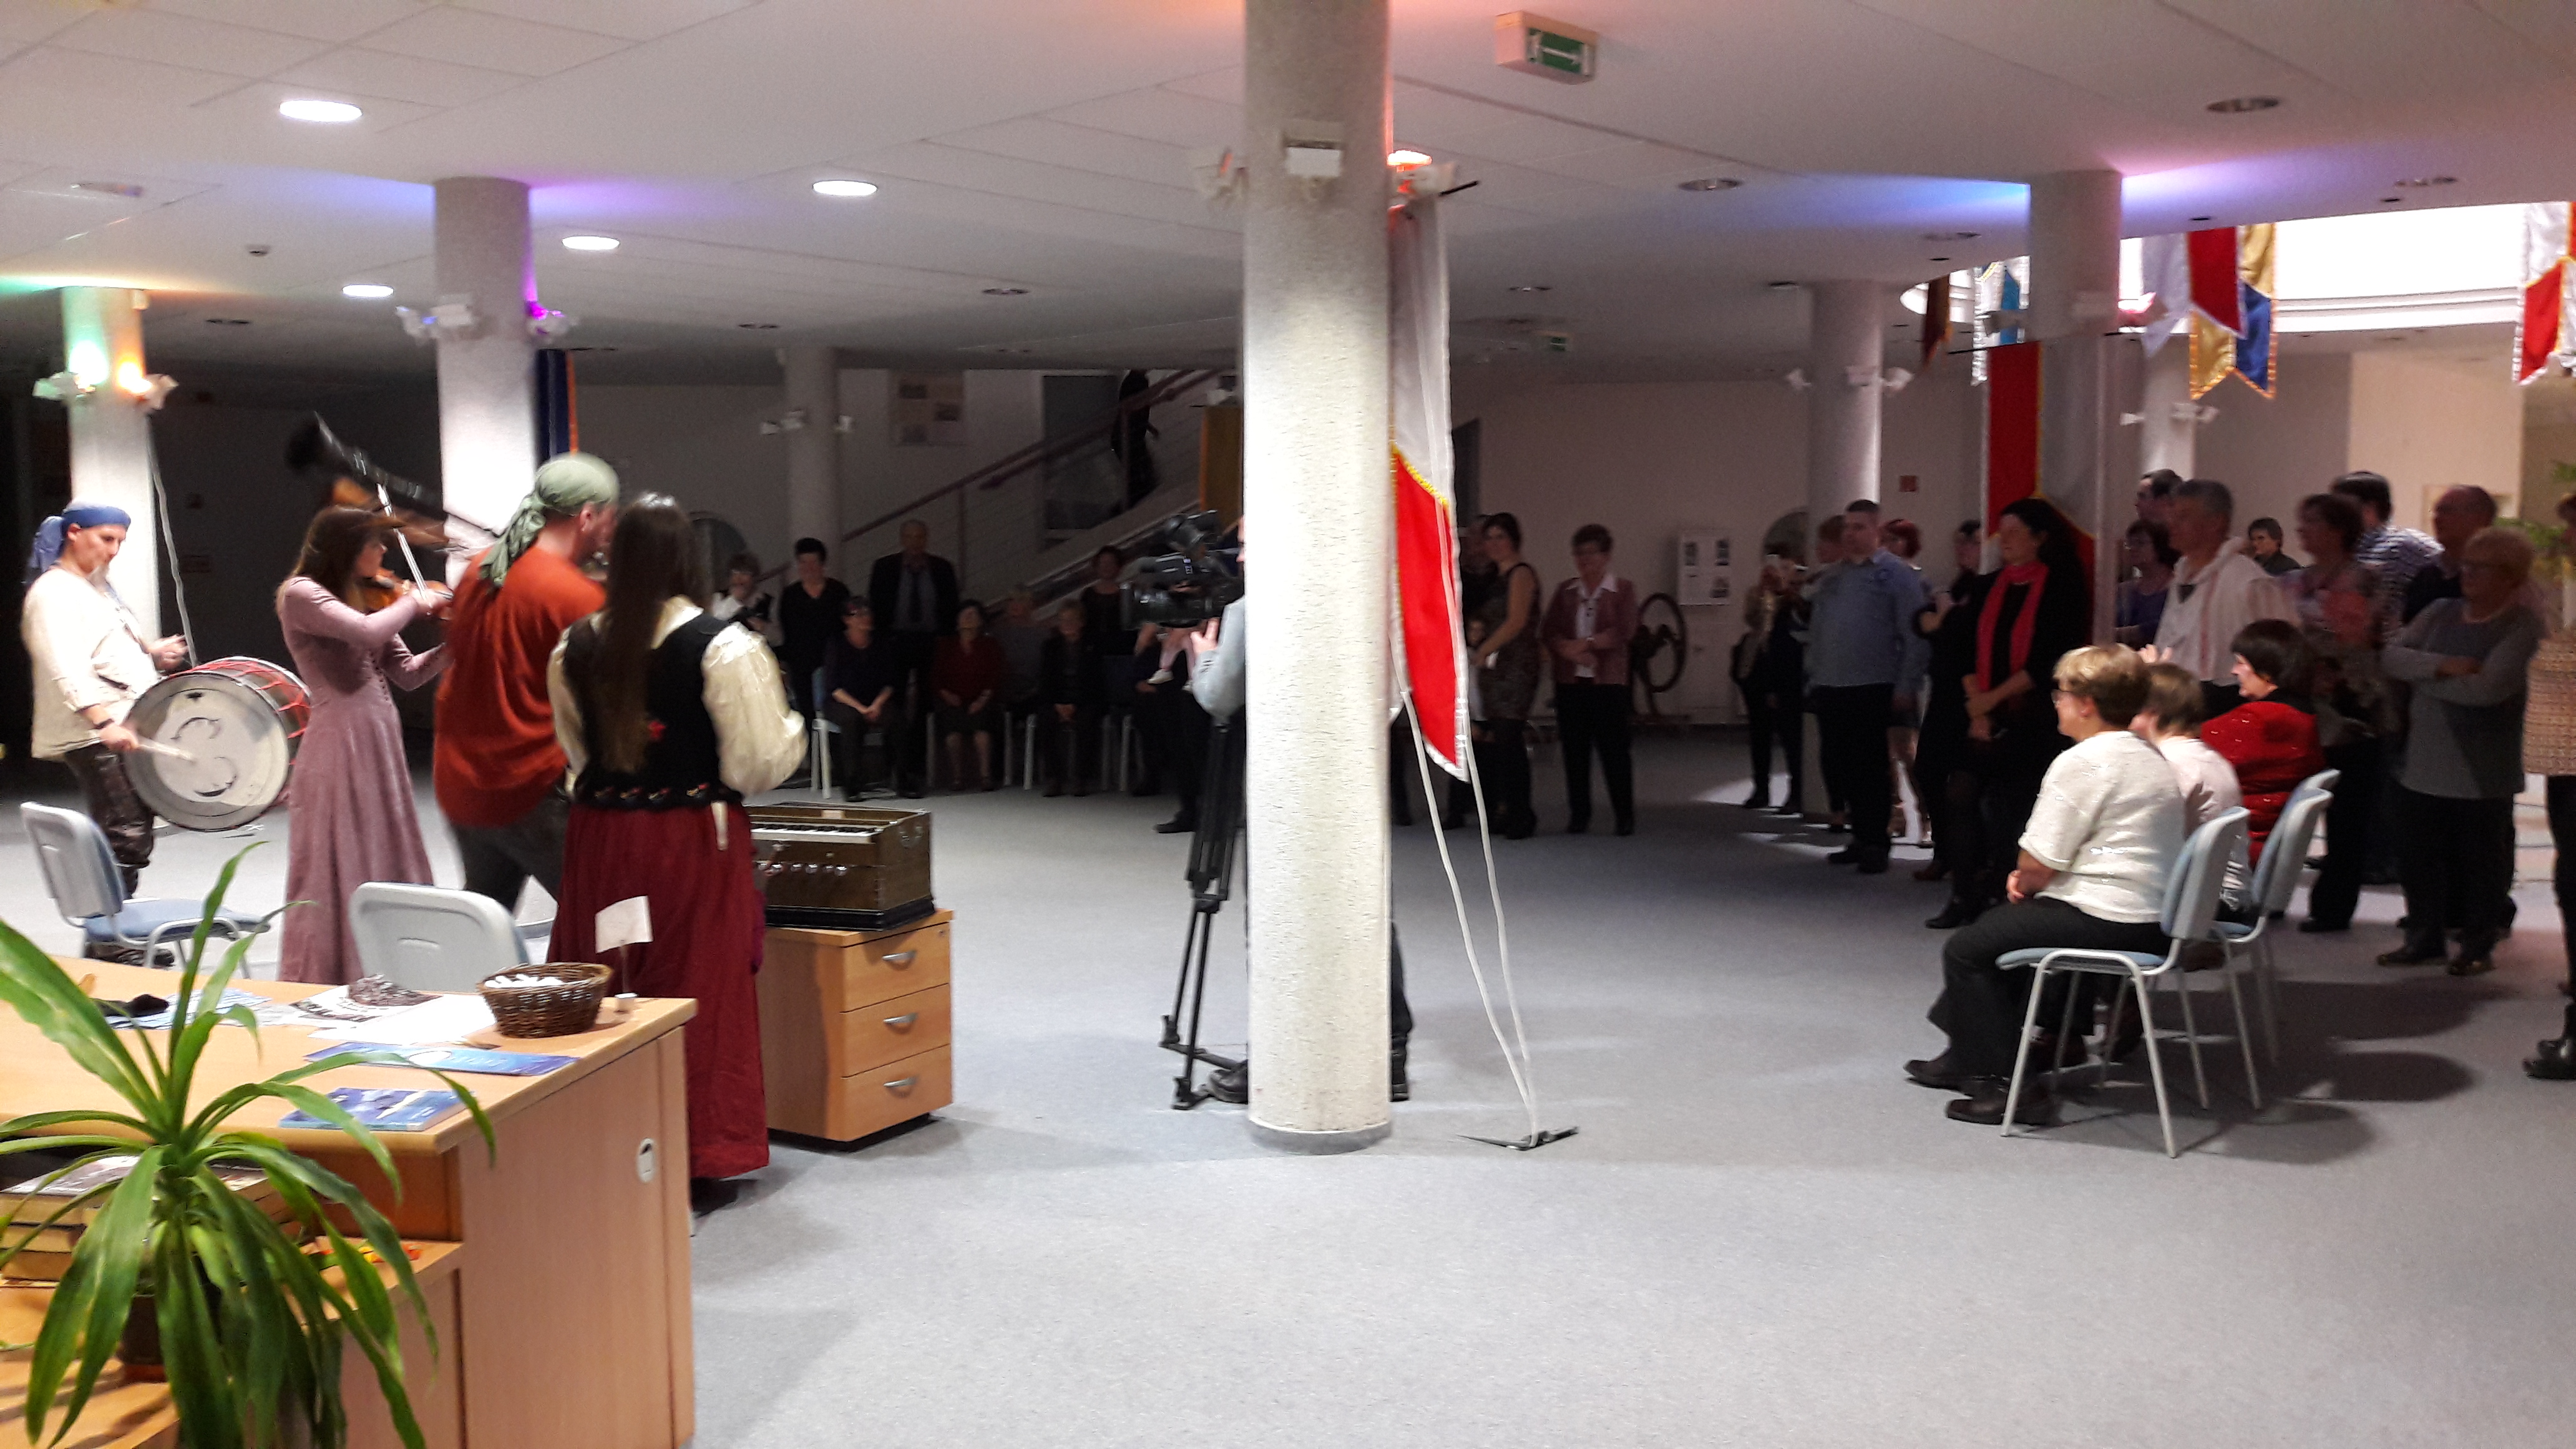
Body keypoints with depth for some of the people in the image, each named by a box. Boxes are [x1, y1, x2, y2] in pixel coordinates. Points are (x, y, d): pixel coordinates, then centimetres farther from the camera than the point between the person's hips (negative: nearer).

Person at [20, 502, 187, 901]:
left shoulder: (96, 586, 19)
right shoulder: (54, 593, -11)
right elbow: (65, 670, -23)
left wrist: (154, 652, 11)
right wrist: (104, 722, -34)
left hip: (125, 730, 10)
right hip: (92, 737, -10)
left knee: (135, 837, 11)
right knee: (125, 838, -15)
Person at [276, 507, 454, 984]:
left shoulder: (362, 597, 16)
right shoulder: (301, 594, -8)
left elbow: (407, 673, 10)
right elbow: (367, 633, -26)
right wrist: (414, 602, -10)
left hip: (379, 746, 8)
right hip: (339, 747, -8)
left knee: (386, 873, 11)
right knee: (337, 878, -3)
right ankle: (319, 983, 6)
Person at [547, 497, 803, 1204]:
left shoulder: (575, 648, 1)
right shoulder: (723, 647, -14)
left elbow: (576, 750, 13)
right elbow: (760, 762, -12)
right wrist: (789, 722, 8)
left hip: (601, 836, 4)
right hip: (695, 841, -4)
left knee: (608, 992, 14)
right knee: (698, 994, 6)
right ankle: (696, 1162, 13)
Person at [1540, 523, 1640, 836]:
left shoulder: (1623, 590, 3)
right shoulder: (1565, 591, 13)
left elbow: (1623, 632, -12)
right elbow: (1548, 632, 2)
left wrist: (1584, 642, -16)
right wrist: (1572, 651, -15)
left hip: (1608, 682, -3)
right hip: (1570, 681, 3)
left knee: (1614, 750, -3)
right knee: (1575, 751, 5)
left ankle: (1625, 817, 5)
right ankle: (1579, 815, 13)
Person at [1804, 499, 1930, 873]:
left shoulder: (1896, 574, -4)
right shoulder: (1836, 577, 17)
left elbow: (1915, 635, -8)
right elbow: (1816, 631, 20)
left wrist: (1904, 687, -12)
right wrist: (1813, 678, 13)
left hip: (1871, 689, -7)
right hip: (1830, 689, 7)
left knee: (1870, 769, -1)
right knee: (1837, 766, 10)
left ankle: (1875, 844, 9)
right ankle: (1861, 837, 22)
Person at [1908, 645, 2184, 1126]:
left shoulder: (2081, 763, -17)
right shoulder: (2152, 758, 13)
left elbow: (2036, 866, -18)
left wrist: (2024, 883, 6)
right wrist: (2031, 880, 7)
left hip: (2103, 922, -10)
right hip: (2152, 920, 10)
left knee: (1965, 949, 0)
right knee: (2003, 924, 28)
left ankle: (2000, 1081, -2)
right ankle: (1969, 1055, 35)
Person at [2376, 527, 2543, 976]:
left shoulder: (2523, 626, -9)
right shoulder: (2441, 612, 9)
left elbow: (2488, 687, -22)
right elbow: (2392, 656, -2)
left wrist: (2424, 676, -10)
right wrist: (2442, 665, -19)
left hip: (2483, 773, -5)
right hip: (2424, 764, 5)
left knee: (2481, 859, 7)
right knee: (2417, 854, 10)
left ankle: (2479, 944, 21)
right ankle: (2423, 936, 25)